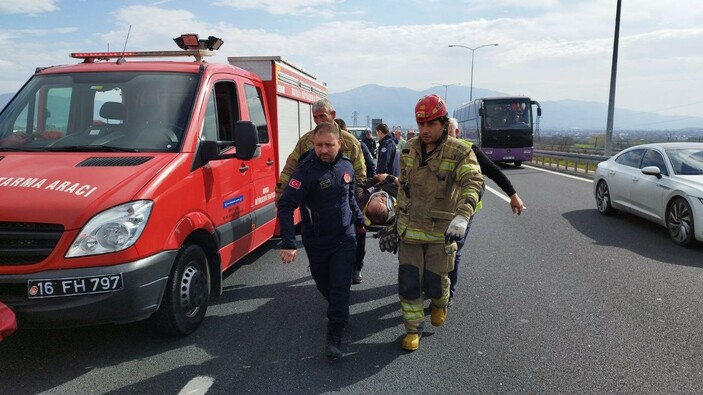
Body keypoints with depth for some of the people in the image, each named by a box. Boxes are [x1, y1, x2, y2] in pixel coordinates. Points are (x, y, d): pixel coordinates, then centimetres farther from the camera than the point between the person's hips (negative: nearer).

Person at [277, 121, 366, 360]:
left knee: (341, 286, -5)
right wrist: (288, 243, -29)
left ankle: (334, 335, 3)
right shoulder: (306, 171, -19)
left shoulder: (346, 166, -2)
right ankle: (338, 312, 42)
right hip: (316, 242, -2)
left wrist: (359, 221, 24)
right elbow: (285, 206, -22)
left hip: (344, 238, 2)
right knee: (324, 284, 14)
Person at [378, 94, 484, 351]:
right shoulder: (409, 150, 2)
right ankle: (413, 328, 25)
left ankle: (440, 303, 44)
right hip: (410, 228, 3)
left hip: (442, 231, -3)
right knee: (408, 282, 5)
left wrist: (462, 216, -46)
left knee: (435, 283, 7)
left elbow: (474, 183, -29)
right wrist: (397, 221, 15)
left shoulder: (460, 153, -13)